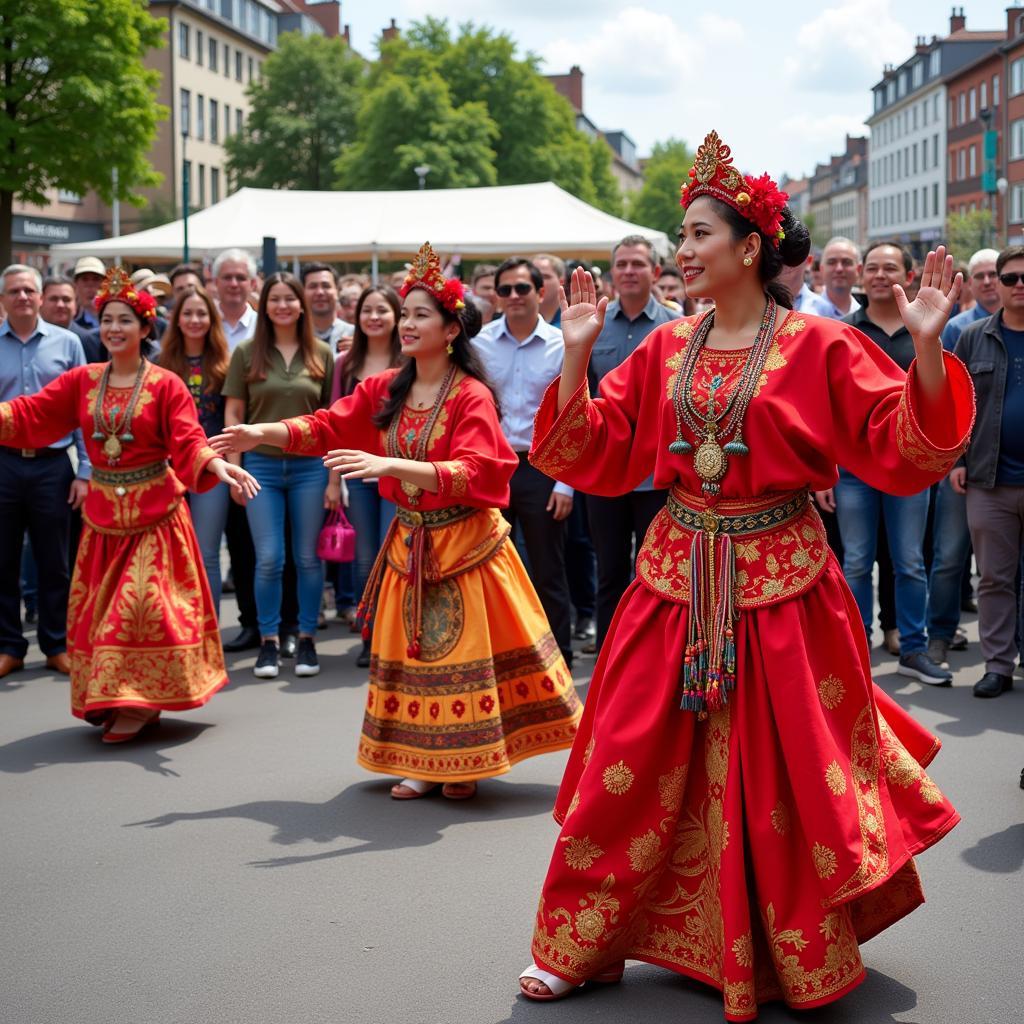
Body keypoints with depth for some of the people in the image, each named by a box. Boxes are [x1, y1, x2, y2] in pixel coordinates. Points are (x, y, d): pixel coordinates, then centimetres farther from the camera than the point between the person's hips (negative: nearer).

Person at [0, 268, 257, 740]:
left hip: (154, 512, -5)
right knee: (100, 608, 9)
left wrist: (216, 464, -34)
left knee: (142, 605, -7)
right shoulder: (81, 380, 4)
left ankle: (140, 701, 2)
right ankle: (110, 699, 21)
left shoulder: (166, 384, -8)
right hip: (103, 511, 5)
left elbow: (189, 442, -15)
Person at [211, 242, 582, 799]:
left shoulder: (471, 396, -15)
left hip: (463, 541, -6)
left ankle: (464, 763, 16)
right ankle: (424, 762, 21)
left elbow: (472, 473, -26)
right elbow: (329, 425, 2)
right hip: (409, 540, 6)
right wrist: (262, 433, -11)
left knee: (464, 649, 2)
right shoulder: (386, 389, 4)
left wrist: (391, 464, -36)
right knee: (413, 649, 10)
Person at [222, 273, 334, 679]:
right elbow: (233, 413, 3)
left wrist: (334, 477, 0)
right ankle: (269, 641, 11)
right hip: (262, 465, 0)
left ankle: (306, 639, 18)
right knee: (269, 560, -1)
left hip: (310, 466, 1)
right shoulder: (247, 352, 2)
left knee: (308, 558, 6)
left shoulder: (322, 354, 3)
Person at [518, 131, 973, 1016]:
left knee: (781, 780, 6)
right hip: (677, 578, 4)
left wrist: (926, 348, -23)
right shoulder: (666, 349, 6)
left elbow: (904, 449, -10)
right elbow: (594, 453, 7)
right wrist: (576, 353, -1)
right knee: (634, 773, 7)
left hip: (781, 585, -3)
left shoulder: (818, 347, -6)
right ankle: (580, 948, 21)